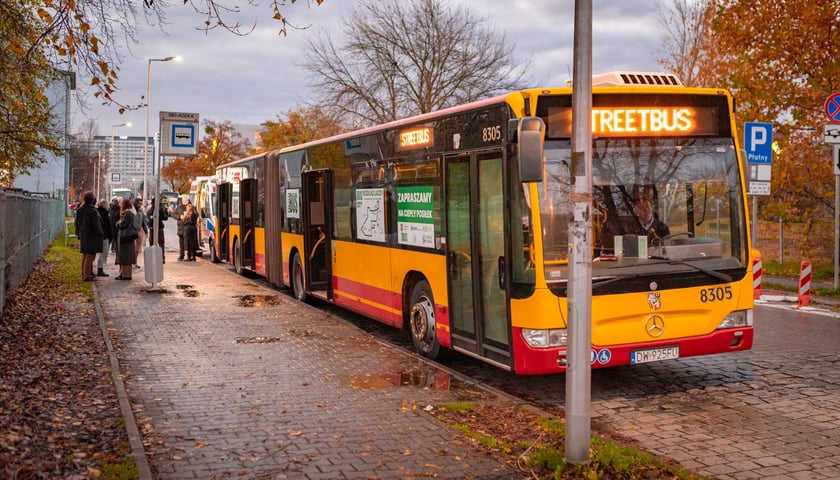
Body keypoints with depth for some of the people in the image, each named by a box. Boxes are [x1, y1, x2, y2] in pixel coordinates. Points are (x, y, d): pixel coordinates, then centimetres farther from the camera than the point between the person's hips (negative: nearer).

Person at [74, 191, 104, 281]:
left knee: (85, 255, 18)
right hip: (92, 237, -9)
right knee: (90, 255, -4)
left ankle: (84, 274, 27)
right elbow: (96, 225, -19)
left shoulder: (80, 210, 5)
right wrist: (101, 233, -3)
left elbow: (76, 222, 13)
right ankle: (87, 275, -4)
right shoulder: (92, 211, -21)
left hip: (83, 236, 9)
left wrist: (79, 232, 22)